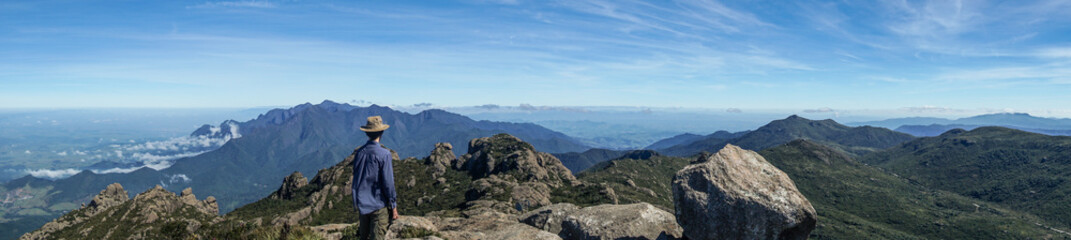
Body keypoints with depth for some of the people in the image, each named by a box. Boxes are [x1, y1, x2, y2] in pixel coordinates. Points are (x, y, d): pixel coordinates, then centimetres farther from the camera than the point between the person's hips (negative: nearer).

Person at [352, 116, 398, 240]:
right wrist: (393, 206, -6)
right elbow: (388, 182, -15)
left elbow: (356, 179, 9)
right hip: (379, 206, -6)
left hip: (362, 205, 6)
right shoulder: (384, 154, -16)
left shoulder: (359, 152, 1)